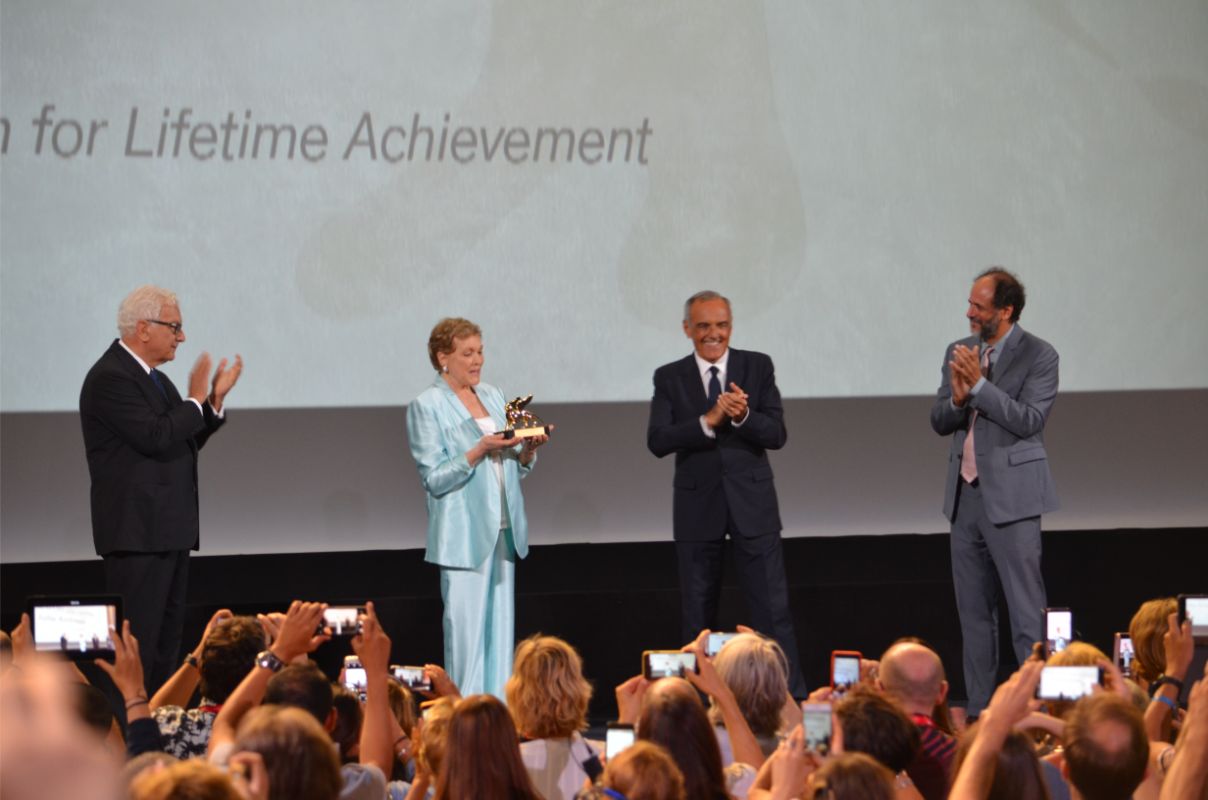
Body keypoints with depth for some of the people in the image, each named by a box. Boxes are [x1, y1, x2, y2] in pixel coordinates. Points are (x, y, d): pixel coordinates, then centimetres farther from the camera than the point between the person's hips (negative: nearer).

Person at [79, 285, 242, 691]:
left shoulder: (154, 379, 17)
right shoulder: (110, 378, -14)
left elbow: (183, 442, 18)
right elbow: (156, 437, -24)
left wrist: (214, 401, 7)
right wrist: (195, 400, -11)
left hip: (170, 529, 10)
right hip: (137, 532, -10)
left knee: (166, 642, 11)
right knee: (136, 644, -11)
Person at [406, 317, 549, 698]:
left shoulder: (493, 396, 14)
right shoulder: (426, 406, -5)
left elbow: (518, 466, 18)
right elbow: (435, 479, -11)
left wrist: (529, 448, -4)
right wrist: (480, 450, -21)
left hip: (503, 531, 6)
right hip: (464, 536, -6)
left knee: (501, 629, 6)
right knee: (466, 633, -7)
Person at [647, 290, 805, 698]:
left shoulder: (758, 367, 3)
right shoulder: (670, 378, 3)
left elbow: (777, 434, -4)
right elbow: (657, 441, -10)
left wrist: (743, 416, -24)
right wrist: (709, 421, -22)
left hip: (752, 502, -1)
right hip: (697, 507, 1)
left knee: (773, 607, -5)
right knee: (697, 614, 7)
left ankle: (792, 698, -4)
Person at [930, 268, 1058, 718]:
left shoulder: (1038, 356, -7)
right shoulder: (959, 352, 10)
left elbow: (1029, 420, -17)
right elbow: (939, 422, 9)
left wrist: (979, 384, -21)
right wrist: (957, 397, -13)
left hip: (1010, 495, -7)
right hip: (966, 495, 7)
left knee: (1026, 610, -8)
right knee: (974, 611, 10)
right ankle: (979, 710, 15)